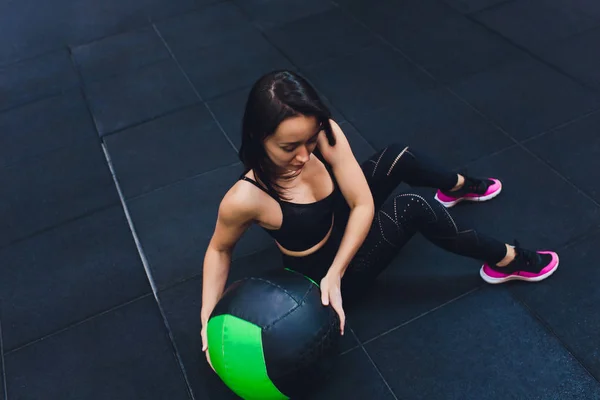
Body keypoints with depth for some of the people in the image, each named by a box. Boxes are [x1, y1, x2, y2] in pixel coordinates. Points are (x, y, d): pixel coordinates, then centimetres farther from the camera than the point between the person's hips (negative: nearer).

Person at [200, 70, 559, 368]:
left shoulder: (324, 134, -25)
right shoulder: (245, 198, -35)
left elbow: (362, 205, -19)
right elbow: (220, 249, -14)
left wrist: (335, 273, -27)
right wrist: (208, 315, -22)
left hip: (345, 223, 5)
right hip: (317, 272, -5)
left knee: (398, 157, -9)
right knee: (412, 209, -25)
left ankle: (458, 188, 24)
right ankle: (506, 261, -3)